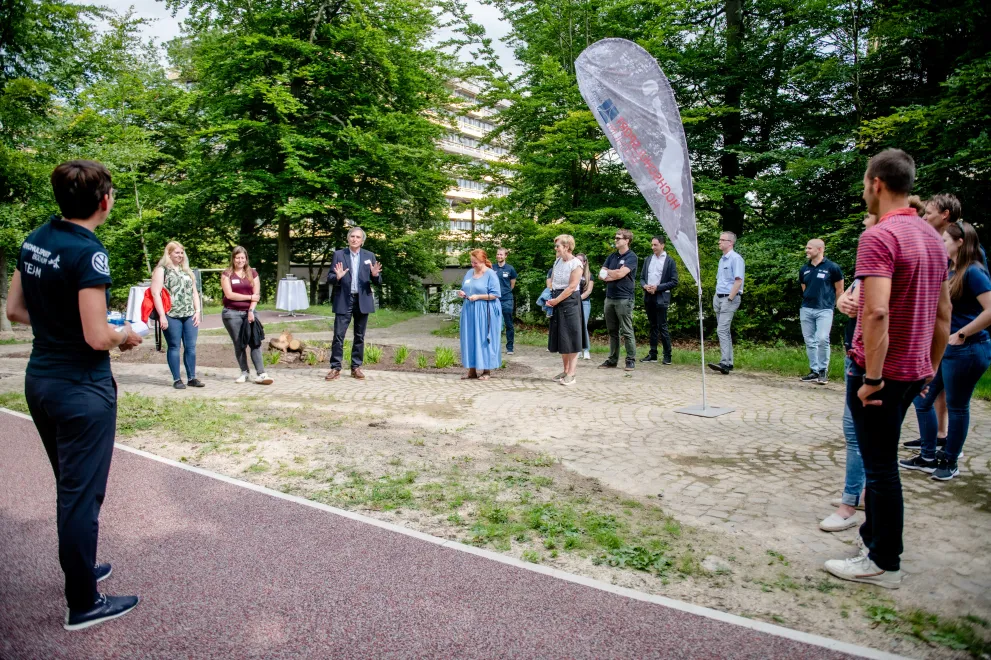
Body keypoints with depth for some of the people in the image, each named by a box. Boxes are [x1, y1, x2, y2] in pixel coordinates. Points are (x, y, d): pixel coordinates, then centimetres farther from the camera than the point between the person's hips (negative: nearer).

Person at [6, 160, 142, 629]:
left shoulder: (34, 240, 4)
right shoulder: (88, 252, -21)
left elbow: (14, 311, 11)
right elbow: (97, 338, -23)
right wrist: (126, 336, -4)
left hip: (40, 379, 9)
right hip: (81, 388, -8)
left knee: (70, 486, 23)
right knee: (83, 493, 4)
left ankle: (79, 568, 40)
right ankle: (84, 605, 18)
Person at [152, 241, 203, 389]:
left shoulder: (187, 271, 18)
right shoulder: (162, 270, -1)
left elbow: (194, 292, 19)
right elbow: (155, 293, -9)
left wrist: (197, 311, 8)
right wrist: (162, 315, -15)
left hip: (189, 316, 5)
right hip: (171, 316, -5)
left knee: (191, 347, 5)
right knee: (174, 347, 1)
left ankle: (192, 378, 12)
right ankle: (176, 379, 8)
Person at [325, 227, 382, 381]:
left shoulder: (370, 256, 8)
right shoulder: (338, 255, 4)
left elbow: (378, 282, 7)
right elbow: (329, 278, 2)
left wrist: (375, 275, -15)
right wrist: (337, 277, -20)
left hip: (363, 300, 2)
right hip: (344, 300, -2)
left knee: (359, 336, 7)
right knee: (338, 335, -5)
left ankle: (356, 367, 15)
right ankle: (335, 368, 1)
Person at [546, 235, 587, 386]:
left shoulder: (576, 264, -12)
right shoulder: (557, 261, 10)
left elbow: (572, 287, -16)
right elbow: (551, 281, 16)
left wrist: (556, 300, -13)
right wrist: (550, 298, 3)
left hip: (570, 302, -8)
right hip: (556, 303, 8)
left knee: (571, 339, -4)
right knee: (561, 338, 12)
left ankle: (571, 374, -1)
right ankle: (565, 371, 22)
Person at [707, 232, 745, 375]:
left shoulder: (736, 258, -11)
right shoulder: (722, 259, 16)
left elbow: (738, 281, -18)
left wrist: (729, 299, -20)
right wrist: (716, 298, 14)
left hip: (729, 299, -9)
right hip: (719, 298, 9)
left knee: (722, 330, -17)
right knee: (725, 331, 11)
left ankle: (724, 363, -20)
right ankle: (729, 362, 17)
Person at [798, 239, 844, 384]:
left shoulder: (832, 267, -5)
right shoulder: (804, 269, 9)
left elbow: (839, 289, 3)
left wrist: (831, 304, 10)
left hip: (824, 310, -5)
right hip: (806, 310, 5)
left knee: (822, 339, -15)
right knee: (810, 342, 6)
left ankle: (823, 371, 0)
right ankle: (814, 371, 15)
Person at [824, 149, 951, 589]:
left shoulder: (879, 237, -18)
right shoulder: (931, 237, 10)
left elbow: (877, 311, -28)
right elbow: (944, 311, 15)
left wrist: (872, 377, -23)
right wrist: (932, 366, 21)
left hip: (880, 373, -9)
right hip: (915, 371, 9)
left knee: (881, 466, 3)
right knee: (882, 461, 20)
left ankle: (884, 563, 16)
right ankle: (874, 536, 34)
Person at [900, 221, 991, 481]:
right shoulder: (950, 271, 10)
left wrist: (961, 335, -18)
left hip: (967, 350, -9)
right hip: (944, 347, 9)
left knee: (956, 407, 5)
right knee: (922, 399, 10)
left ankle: (950, 462, 20)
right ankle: (928, 457, 21)